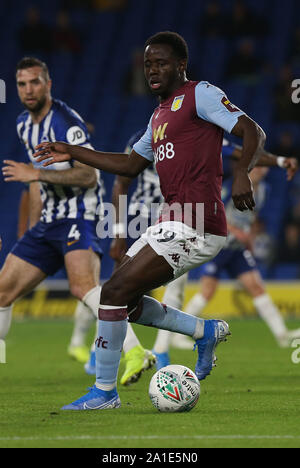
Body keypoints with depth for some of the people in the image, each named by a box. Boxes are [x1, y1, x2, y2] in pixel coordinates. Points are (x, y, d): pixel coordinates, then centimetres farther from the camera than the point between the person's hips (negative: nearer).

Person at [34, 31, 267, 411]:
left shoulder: (200, 95, -4)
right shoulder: (160, 114, 22)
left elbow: (253, 132, -12)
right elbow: (132, 164, 28)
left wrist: (241, 174, -31)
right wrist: (73, 153, 23)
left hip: (195, 226, -10)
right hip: (172, 222, 10)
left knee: (114, 291, -13)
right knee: (125, 300, 12)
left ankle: (104, 393, -4)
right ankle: (206, 332, 22)